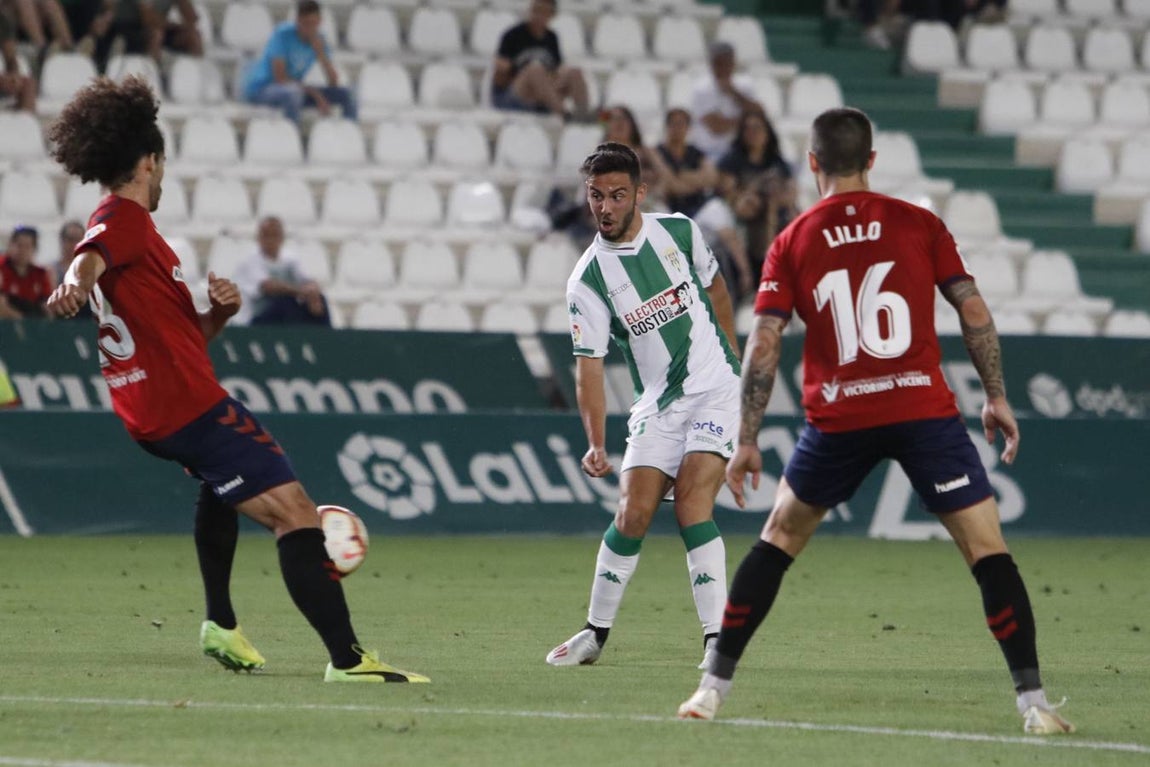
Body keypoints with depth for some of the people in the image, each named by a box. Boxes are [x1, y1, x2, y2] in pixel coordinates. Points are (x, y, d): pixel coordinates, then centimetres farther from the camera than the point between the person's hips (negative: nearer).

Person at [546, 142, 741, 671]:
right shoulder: (588, 279, -9)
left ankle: (717, 637, -16)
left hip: (717, 389, -1)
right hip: (656, 404, 1)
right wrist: (596, 443, -23)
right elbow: (589, 365, -12)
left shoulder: (679, 231, -3)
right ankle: (596, 632, 12)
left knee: (691, 504, -16)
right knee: (633, 515, -6)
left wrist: (733, 358, 22)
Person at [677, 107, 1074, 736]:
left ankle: (715, 685, 18)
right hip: (924, 409, -1)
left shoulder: (791, 244, 6)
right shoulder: (919, 224, 5)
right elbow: (974, 314, 1)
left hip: (837, 420, 1)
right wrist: (996, 397, 12)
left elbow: (762, 347, 1)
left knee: (778, 539, 20)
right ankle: (1032, 701, -9)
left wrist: (746, 442, 5)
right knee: (988, 549, 1)